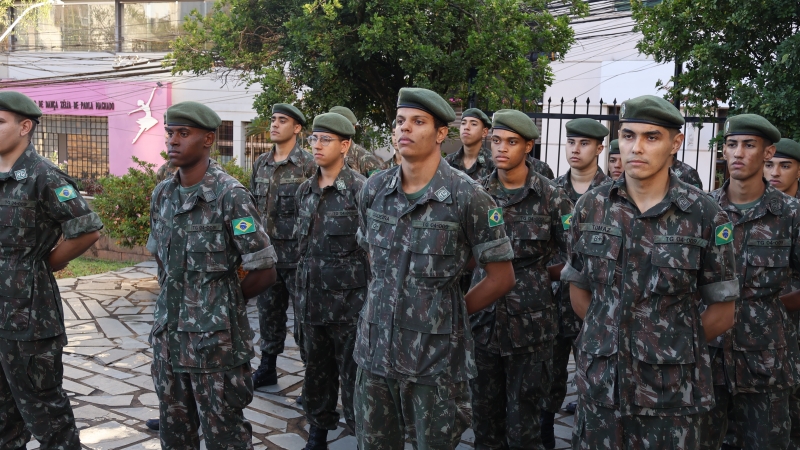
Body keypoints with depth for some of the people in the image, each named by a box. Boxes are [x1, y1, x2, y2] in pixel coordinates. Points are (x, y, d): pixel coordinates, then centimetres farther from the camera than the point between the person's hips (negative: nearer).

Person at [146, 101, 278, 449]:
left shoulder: (230, 196, -15)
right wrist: (181, 292, 11)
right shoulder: (162, 193, 6)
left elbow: (264, 272, -13)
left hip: (215, 339, -6)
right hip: (168, 334, 6)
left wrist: (226, 301, 1)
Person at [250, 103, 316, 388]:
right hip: (266, 253, 6)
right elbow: (254, 205, 17)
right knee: (268, 312, 15)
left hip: (297, 254, -6)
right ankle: (267, 370, 29)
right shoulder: (260, 164, 11)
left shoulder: (308, 164, -8)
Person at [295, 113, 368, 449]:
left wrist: (371, 295, -10)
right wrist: (301, 289, 16)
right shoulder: (304, 190, 8)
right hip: (311, 297, 6)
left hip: (348, 297, -6)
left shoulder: (361, 189, -11)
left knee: (352, 371, 3)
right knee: (316, 368, 16)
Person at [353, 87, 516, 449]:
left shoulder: (467, 197, -13)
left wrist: (452, 311, 0)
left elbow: (502, 276, -6)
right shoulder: (374, 189, 2)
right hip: (374, 348, 4)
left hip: (435, 355, -4)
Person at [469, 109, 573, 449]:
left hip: (530, 320, -3)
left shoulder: (551, 197, -6)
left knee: (522, 419, 7)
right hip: (483, 317, 3)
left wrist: (537, 273, -3)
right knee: (484, 412, 13)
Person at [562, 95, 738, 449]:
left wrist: (672, 345, 3)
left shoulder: (705, 216, -6)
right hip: (600, 388, 2)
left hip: (671, 393, -2)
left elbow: (721, 313, 1)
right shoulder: (590, 207, 1)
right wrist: (612, 338, 5)